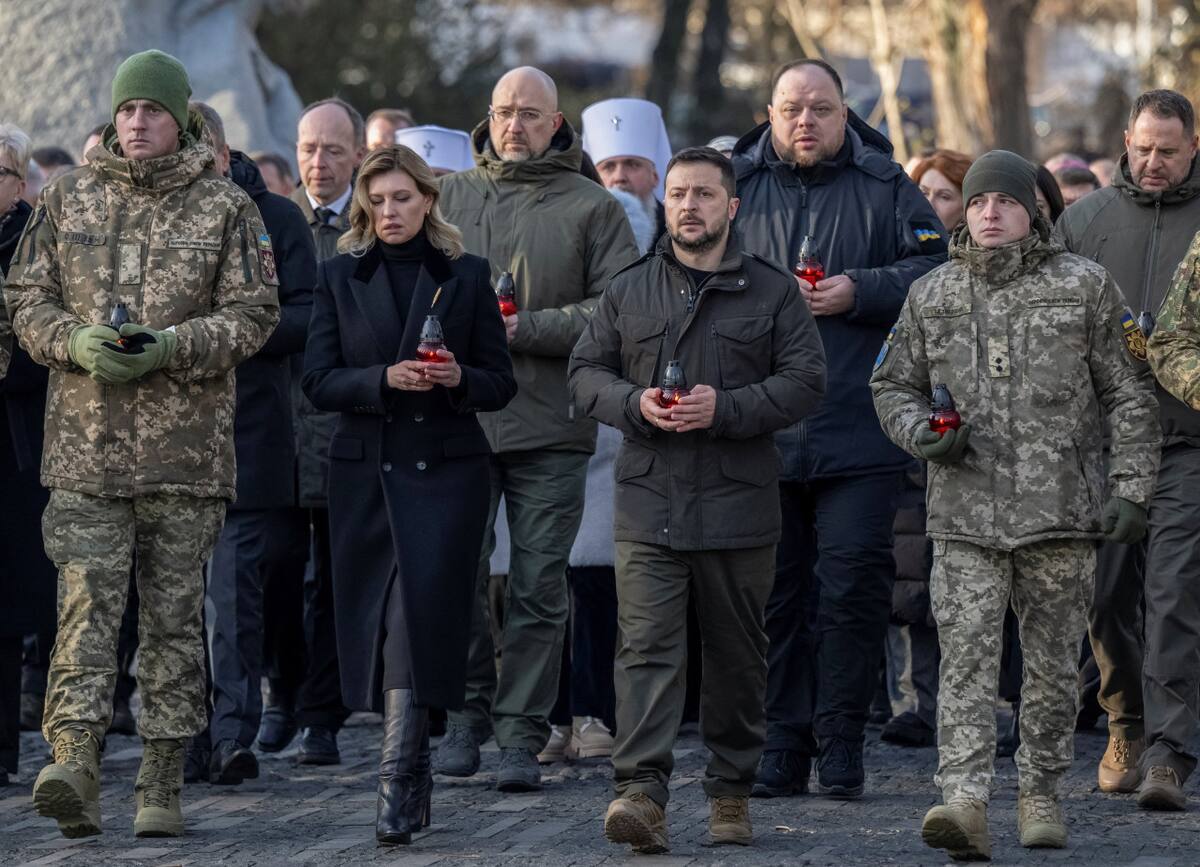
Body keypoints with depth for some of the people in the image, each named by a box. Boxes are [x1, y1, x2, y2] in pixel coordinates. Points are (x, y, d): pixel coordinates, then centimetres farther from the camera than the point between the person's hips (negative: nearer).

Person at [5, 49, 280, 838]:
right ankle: (74, 765, -18)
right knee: (87, 604, -10)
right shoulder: (68, 200, 10)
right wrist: (76, 341, -10)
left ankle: (162, 786, 10)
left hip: (187, 451, 0)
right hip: (86, 447, 1)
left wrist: (172, 348, -15)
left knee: (175, 616, 4)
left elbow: (253, 312, 0)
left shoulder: (226, 208, 4)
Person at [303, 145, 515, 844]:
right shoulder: (341, 276, 9)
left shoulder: (466, 275, 6)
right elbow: (319, 381, 2)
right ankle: (415, 771, 20)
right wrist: (386, 378, -15)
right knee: (377, 621, 5)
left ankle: (399, 785, -21)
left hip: (445, 471, -2)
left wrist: (458, 379, -15)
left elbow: (502, 384, 6)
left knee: (418, 617, -15)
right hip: (366, 471, 2)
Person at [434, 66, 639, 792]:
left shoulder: (593, 208, 4)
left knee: (539, 588, 0)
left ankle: (522, 735, 5)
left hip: (551, 426, -2)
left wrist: (525, 328, -13)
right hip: (459, 418, 2)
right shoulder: (451, 197, 12)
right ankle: (469, 709, 16)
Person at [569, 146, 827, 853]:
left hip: (740, 506, 0)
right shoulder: (629, 290, 11)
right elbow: (587, 371, 13)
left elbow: (806, 381, -2)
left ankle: (732, 792, 21)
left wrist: (726, 409, -15)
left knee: (738, 655, 8)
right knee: (647, 646, -11)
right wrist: (635, 403, -8)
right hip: (648, 507, 1)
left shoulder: (773, 291, 4)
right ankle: (642, 792, -18)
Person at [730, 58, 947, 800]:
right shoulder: (735, 187, 10)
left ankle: (841, 741, 5)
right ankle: (783, 745, 11)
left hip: (858, 428, -2)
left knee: (855, 585, -4)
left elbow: (939, 274, 1)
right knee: (772, 591, 4)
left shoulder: (885, 189, 6)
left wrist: (860, 292, -11)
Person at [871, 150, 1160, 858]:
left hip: (1061, 509, -1)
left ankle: (1042, 794, 21)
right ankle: (965, 803, -18)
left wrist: (1131, 490, -3)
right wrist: (921, 434, -3)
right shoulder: (932, 296, 10)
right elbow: (892, 386, 19)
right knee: (967, 660, -10)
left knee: (1053, 663, 7)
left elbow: (1131, 396, 4)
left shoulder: (1085, 286, 3)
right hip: (965, 513, 1)